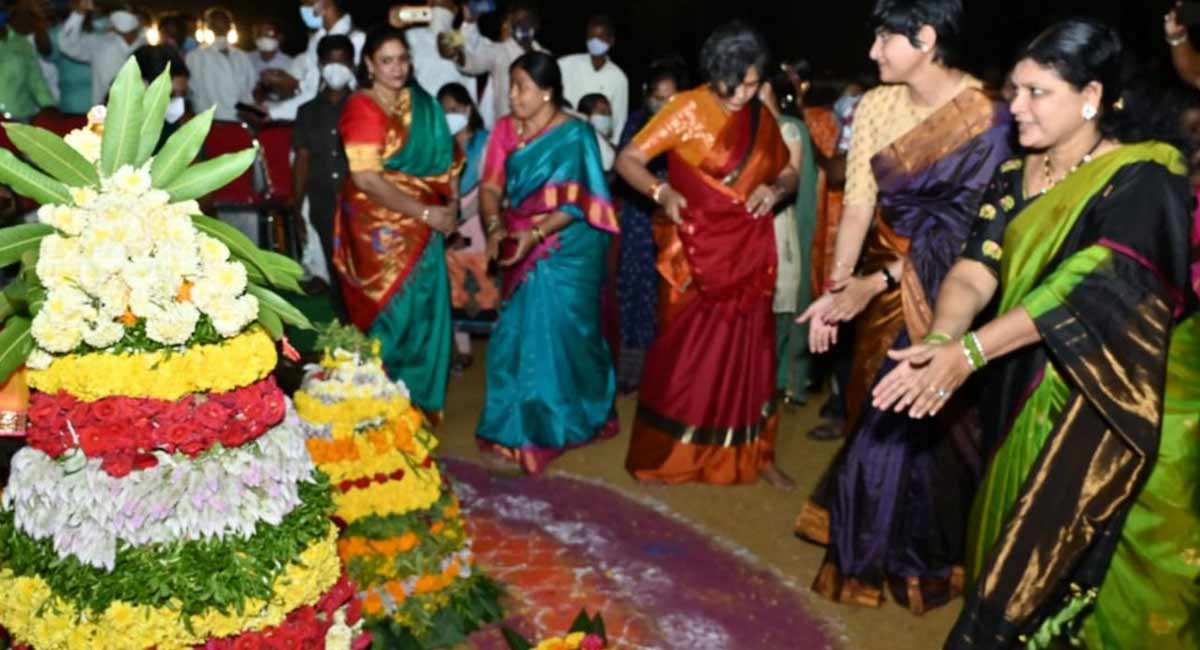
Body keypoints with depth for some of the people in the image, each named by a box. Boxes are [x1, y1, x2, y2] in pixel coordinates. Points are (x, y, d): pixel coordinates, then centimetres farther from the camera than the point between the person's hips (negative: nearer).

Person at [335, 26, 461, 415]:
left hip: (424, 226, 6)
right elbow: (366, 179, -19)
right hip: (382, 228, -6)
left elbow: (444, 156, 14)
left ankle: (419, 399, 25)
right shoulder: (361, 108, -11)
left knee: (425, 309, 10)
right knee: (392, 311, 0)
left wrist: (451, 204, -3)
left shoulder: (421, 103, 8)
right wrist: (425, 212, -19)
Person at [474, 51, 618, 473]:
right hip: (523, 248, 5)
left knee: (556, 333, -3)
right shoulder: (506, 129, 5)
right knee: (518, 333, 8)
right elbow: (491, 187, 1)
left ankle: (554, 425, 11)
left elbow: (575, 203, -16)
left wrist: (536, 233, -27)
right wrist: (495, 227, -18)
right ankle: (520, 422, 21)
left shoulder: (574, 134, -10)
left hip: (567, 251, -5)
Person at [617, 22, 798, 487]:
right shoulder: (687, 109, -8)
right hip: (696, 253, -4)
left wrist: (774, 190, -7)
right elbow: (627, 160, -11)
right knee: (684, 353, 1)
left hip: (749, 253, 4)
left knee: (748, 353, 9)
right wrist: (662, 192, -29)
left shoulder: (761, 117, 5)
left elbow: (788, 174, 16)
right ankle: (666, 455, 14)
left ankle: (752, 455, 20)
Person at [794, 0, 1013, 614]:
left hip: (945, 290, -5)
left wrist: (876, 283, -24)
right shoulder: (876, 106, -1)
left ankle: (918, 559, 26)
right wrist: (839, 286, -16)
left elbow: (964, 225, -18)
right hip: (880, 285, 5)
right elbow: (859, 202, -6)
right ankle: (875, 550, 34)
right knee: (877, 416, 14)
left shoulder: (985, 118, -15)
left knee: (923, 422, 3)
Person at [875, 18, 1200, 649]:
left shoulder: (1145, 178, -16)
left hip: (1118, 402, -6)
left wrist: (968, 352, -36)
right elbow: (974, 271, -8)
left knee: (1068, 554, 0)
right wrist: (940, 343, -29)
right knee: (1018, 541, 17)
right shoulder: (1015, 176, 4)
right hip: (1031, 390, 6)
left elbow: (1083, 286, -28)